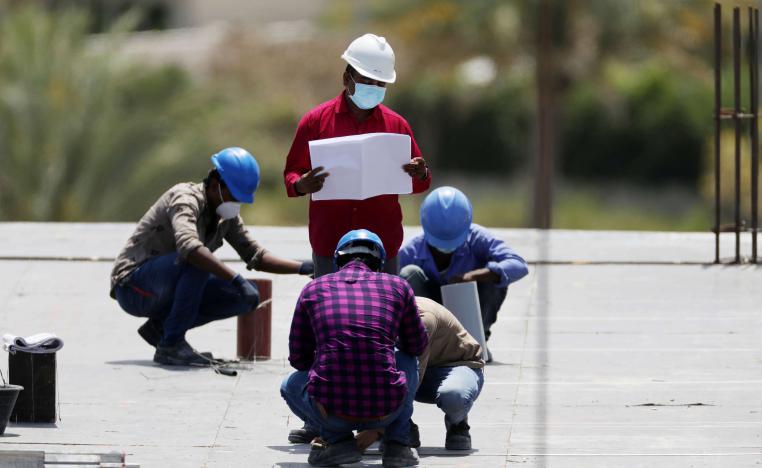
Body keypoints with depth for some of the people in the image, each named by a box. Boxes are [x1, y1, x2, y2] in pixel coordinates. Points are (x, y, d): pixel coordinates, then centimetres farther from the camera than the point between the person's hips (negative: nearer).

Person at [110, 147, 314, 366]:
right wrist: (237, 280, -43)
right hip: (132, 287, -8)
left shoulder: (226, 215, 6)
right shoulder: (186, 198, -21)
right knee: (197, 260, -34)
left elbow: (255, 255, 12)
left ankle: (160, 326, 3)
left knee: (246, 296, -4)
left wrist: (302, 267, -3)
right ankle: (171, 345, -26)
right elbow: (189, 246, -39)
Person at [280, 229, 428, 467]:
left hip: (331, 409, 0)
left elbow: (298, 356, 21)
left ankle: (338, 439, 9)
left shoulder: (314, 288, 12)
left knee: (291, 385, 35)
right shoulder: (397, 286, 11)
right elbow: (417, 345, 27)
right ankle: (397, 444, 16)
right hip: (386, 409, 0)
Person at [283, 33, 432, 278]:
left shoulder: (396, 125, 8)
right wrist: (301, 185, -17)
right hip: (329, 246, -1)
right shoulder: (316, 120, 3)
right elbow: (292, 173, 6)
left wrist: (421, 176, -11)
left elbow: (419, 183, 13)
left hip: (383, 246, 1)